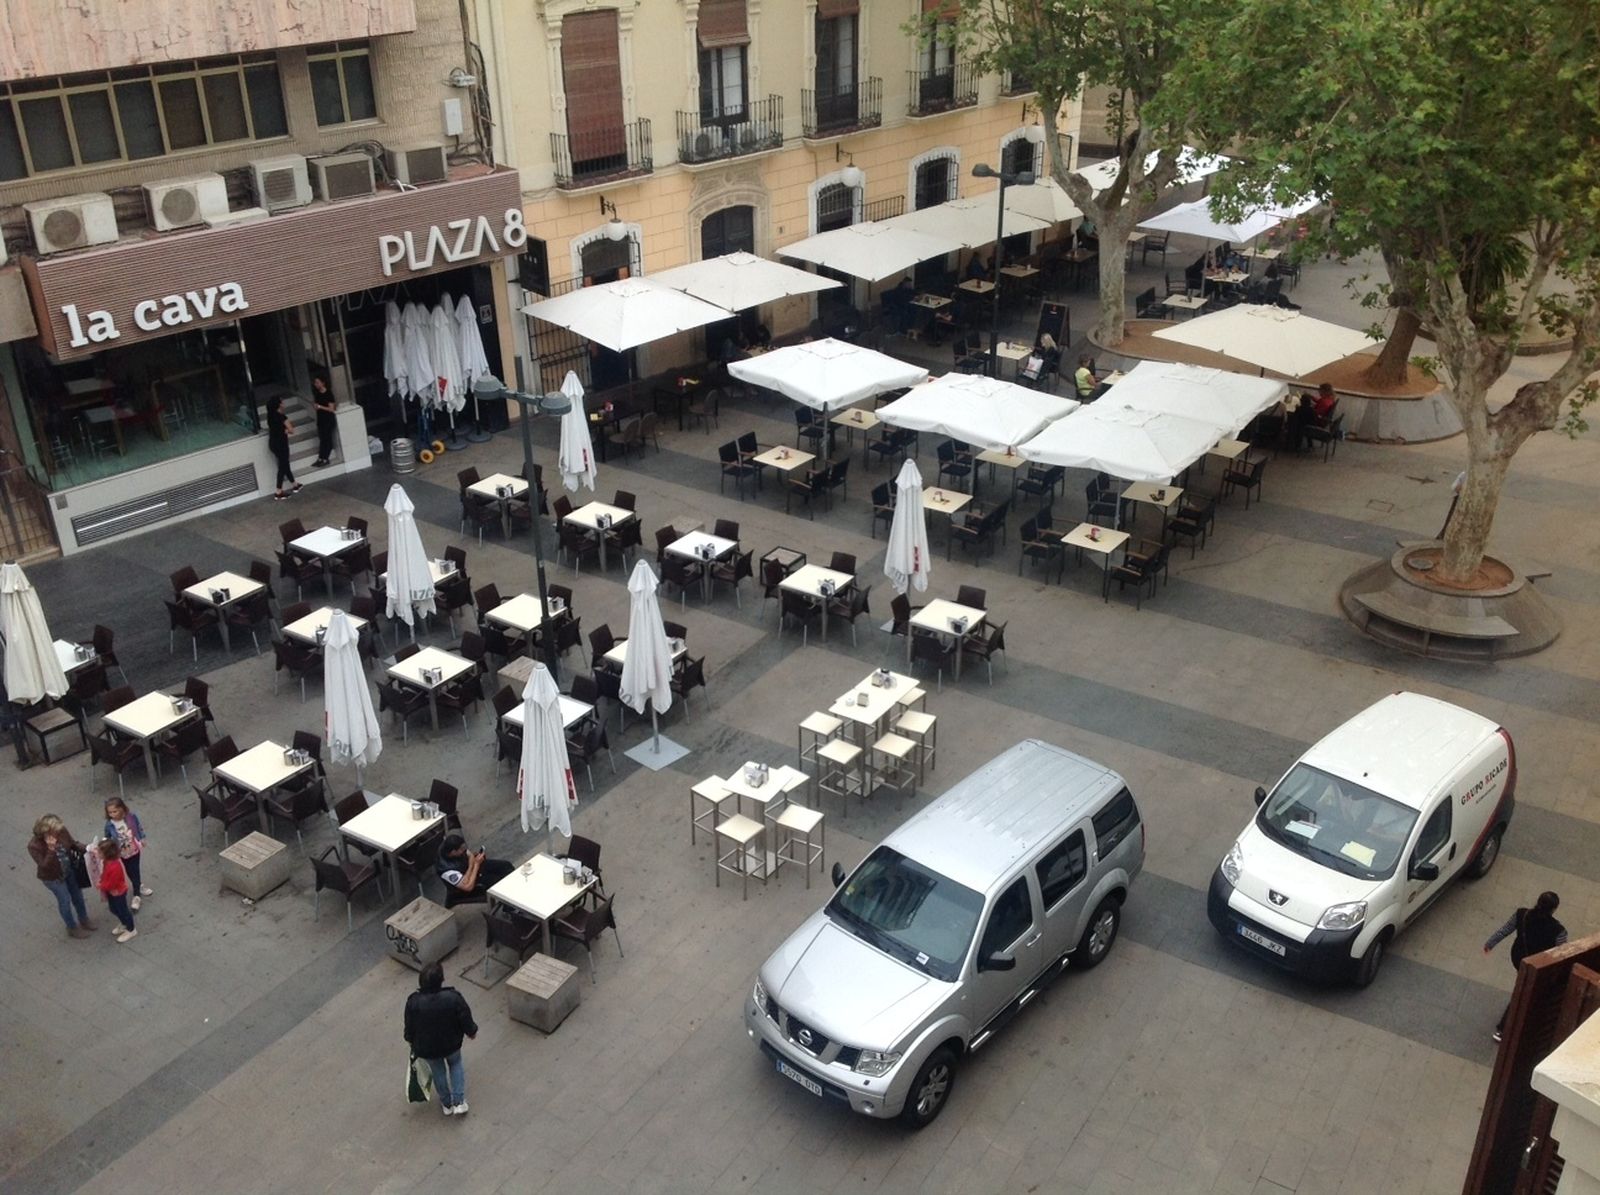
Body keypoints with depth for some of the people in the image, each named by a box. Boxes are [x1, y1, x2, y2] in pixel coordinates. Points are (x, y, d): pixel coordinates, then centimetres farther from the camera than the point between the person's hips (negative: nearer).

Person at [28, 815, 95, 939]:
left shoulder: (62, 831, -22)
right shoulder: (34, 846, -33)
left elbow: (73, 843, -3)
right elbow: (44, 866, -35)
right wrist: (51, 849, -48)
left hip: (70, 870, 5)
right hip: (53, 877, -5)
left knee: (77, 895, 23)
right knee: (65, 900, 13)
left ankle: (83, 919, 50)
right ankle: (72, 928, 39)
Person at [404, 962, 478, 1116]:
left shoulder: (413, 1002, -28)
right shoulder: (453, 997, -30)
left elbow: (409, 1028, -11)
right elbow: (466, 1019, -15)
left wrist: (412, 1041, 11)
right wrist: (472, 1031, 7)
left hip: (426, 1048, 1)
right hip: (451, 1044, 0)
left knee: (438, 1071, 29)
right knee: (456, 1063, 31)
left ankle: (446, 1104, 47)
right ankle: (459, 1102, 28)